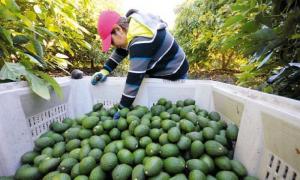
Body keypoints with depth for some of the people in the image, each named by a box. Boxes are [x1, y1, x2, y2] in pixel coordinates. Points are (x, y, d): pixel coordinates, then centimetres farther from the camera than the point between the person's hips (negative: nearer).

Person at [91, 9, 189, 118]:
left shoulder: (141, 41, -34)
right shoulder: (132, 24, -4)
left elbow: (135, 78, -33)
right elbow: (120, 51, 5)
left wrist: (122, 108, -24)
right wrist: (105, 70, -6)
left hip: (173, 75, -8)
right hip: (160, 70, 9)